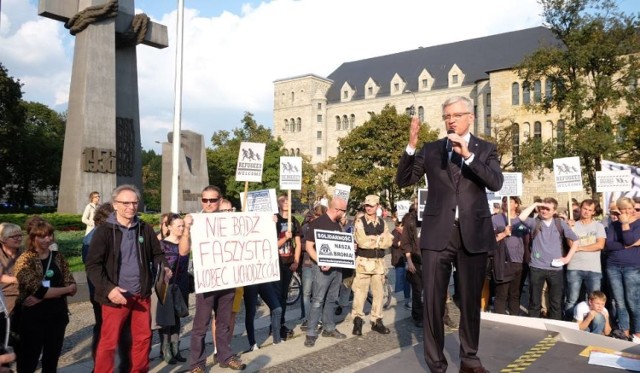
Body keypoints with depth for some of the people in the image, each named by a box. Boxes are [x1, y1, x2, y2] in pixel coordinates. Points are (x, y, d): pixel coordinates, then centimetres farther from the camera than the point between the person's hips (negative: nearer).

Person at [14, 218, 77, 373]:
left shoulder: (58, 257, 4)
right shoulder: (25, 260, -9)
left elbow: (72, 287, -4)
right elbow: (38, 291, -19)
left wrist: (42, 296, -16)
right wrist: (66, 289, -10)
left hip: (57, 316, 4)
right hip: (33, 319, -4)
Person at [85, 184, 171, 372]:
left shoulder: (145, 229, 6)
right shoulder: (104, 231, -7)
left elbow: (157, 254, 16)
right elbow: (93, 265, -10)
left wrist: (164, 268, -6)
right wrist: (108, 288, -21)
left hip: (142, 295, 5)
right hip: (116, 296, -4)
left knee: (143, 338, 16)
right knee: (109, 342, 5)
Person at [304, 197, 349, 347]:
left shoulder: (337, 224, 13)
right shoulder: (318, 223, -11)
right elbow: (309, 246, -14)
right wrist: (320, 262, -24)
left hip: (337, 266, 7)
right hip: (323, 267, -7)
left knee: (331, 299, 14)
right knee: (318, 301, -5)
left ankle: (329, 328, 25)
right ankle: (311, 333, 1)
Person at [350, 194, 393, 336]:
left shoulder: (382, 223, 9)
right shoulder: (359, 222, -4)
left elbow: (388, 242, -2)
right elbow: (362, 241, -17)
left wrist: (371, 240, -10)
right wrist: (379, 239, -7)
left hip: (379, 262, 4)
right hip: (363, 262, -4)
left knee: (378, 293, 10)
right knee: (360, 292, -2)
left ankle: (376, 321, 21)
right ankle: (357, 320, 12)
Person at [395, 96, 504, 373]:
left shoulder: (485, 149, 6)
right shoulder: (431, 150, 8)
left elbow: (496, 182, -11)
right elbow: (403, 180, 1)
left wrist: (468, 155, -21)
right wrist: (411, 147, -12)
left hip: (473, 234, 0)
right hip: (437, 234, 0)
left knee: (471, 300, 13)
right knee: (433, 301, 0)